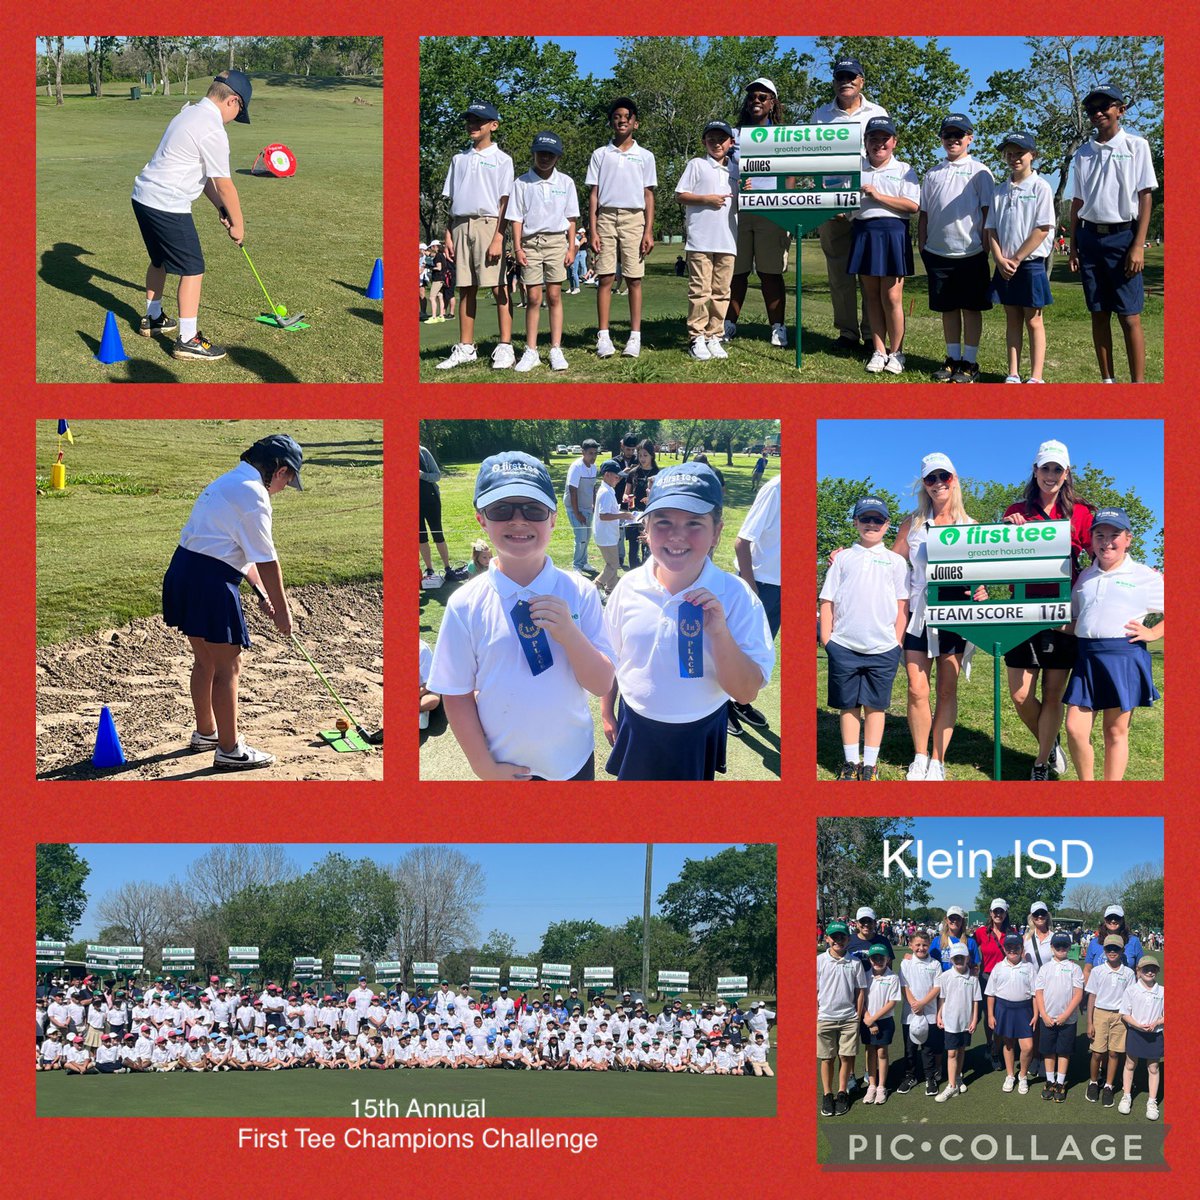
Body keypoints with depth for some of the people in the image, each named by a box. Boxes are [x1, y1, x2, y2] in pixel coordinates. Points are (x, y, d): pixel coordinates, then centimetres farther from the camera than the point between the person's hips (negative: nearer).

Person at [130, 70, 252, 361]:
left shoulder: (190, 113, 13)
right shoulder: (213, 131, -18)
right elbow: (224, 184, -13)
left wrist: (221, 208, 14)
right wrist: (237, 224, -2)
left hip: (144, 196, 10)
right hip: (167, 205, -10)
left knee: (159, 259, 27)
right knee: (193, 269, -3)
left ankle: (153, 319, 43)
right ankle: (188, 340, -1)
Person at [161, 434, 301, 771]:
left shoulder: (229, 482, 18)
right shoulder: (253, 493, -14)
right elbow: (267, 560, -12)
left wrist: (262, 594, 20)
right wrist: (282, 610, -4)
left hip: (184, 572, 10)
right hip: (210, 582, -10)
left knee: (205, 661, 23)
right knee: (228, 666, 0)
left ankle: (205, 732, 38)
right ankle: (229, 750, 6)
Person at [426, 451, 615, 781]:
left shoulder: (579, 593, -9)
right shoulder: (466, 606, -12)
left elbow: (601, 684, -9)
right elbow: (457, 695, -5)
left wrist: (569, 633, -24)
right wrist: (483, 764, -5)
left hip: (573, 758, 1)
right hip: (507, 767, -1)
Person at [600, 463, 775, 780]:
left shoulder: (735, 596, -19)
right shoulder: (630, 587, -11)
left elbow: (746, 692, -20)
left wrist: (719, 633, -33)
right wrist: (607, 713, 13)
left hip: (698, 735, -2)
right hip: (635, 727, 2)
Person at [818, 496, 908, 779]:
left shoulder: (895, 561, 9)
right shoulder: (843, 559, 10)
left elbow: (902, 604, 7)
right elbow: (827, 600, 9)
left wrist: (897, 641, 1)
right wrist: (826, 637, 1)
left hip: (883, 648, 0)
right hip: (844, 646, 1)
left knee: (875, 706, 4)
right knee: (848, 705, 5)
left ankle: (870, 765, 9)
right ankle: (850, 763, 14)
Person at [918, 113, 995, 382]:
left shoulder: (979, 172, 2)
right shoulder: (933, 174, 13)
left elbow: (988, 210, -1)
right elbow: (924, 213, 16)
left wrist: (986, 244, -7)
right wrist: (921, 245, 10)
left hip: (970, 252, -4)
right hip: (938, 251, 4)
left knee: (971, 307, 1)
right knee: (947, 307, 9)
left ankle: (970, 362, 6)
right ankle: (953, 358, 17)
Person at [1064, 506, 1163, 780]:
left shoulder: (1144, 577, 1)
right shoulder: (1085, 577, 15)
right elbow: (1074, 619, 22)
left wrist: (1153, 632, -5)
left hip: (1123, 657, -4)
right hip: (1086, 657, 4)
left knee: (1115, 732, 4)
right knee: (1075, 728, -2)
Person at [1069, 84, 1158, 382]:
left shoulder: (1135, 146, 0)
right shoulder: (1083, 153, 12)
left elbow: (1145, 197, -4)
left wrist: (1138, 246, -11)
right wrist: (1073, 247, 9)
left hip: (1123, 235, -4)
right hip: (1090, 237, 4)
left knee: (1129, 316, -7)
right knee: (1099, 314, 6)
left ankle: (1138, 383, -7)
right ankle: (1108, 380, 12)